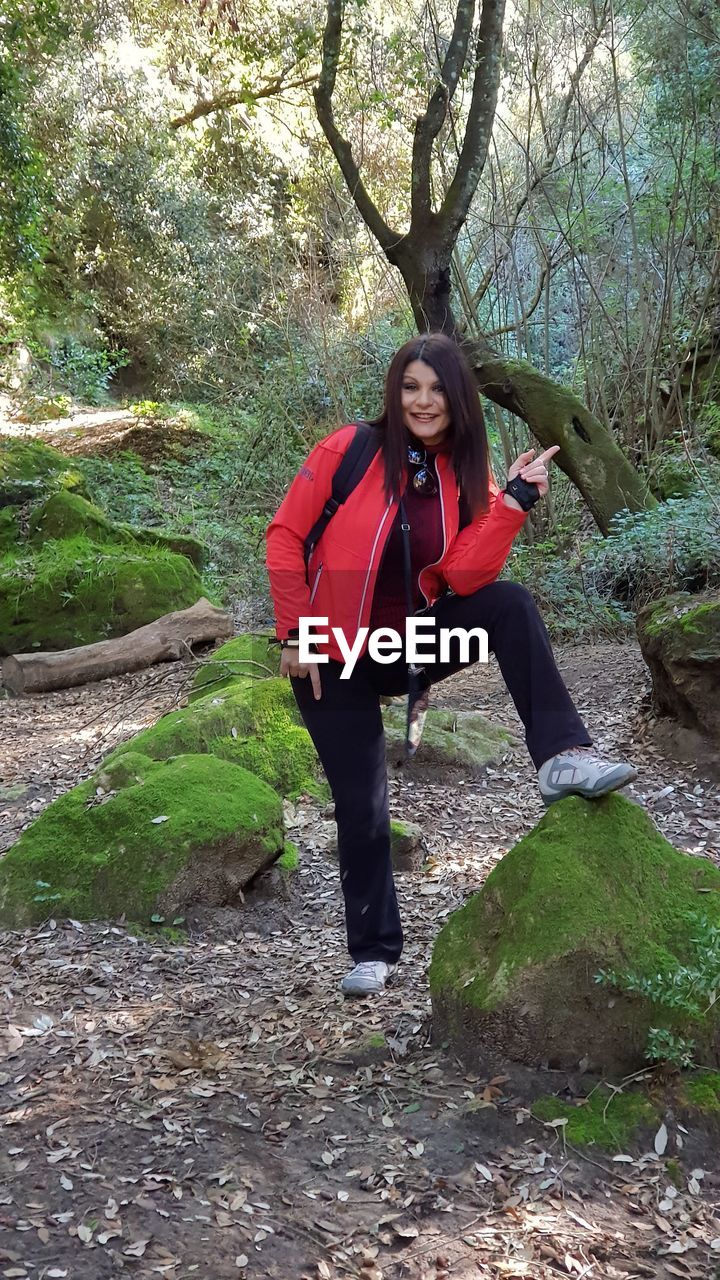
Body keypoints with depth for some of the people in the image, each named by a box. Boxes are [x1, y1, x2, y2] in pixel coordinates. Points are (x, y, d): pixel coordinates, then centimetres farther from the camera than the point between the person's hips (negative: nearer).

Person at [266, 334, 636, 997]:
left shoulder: (464, 476, -2)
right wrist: (295, 633, -11)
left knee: (511, 603, -22)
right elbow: (286, 537, -8)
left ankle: (562, 757, -25)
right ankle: (374, 951, 21)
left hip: (412, 641, 3)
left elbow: (464, 577, -15)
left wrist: (514, 500, -22)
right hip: (335, 656, -3)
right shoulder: (349, 451, -12)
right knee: (362, 807, 1)